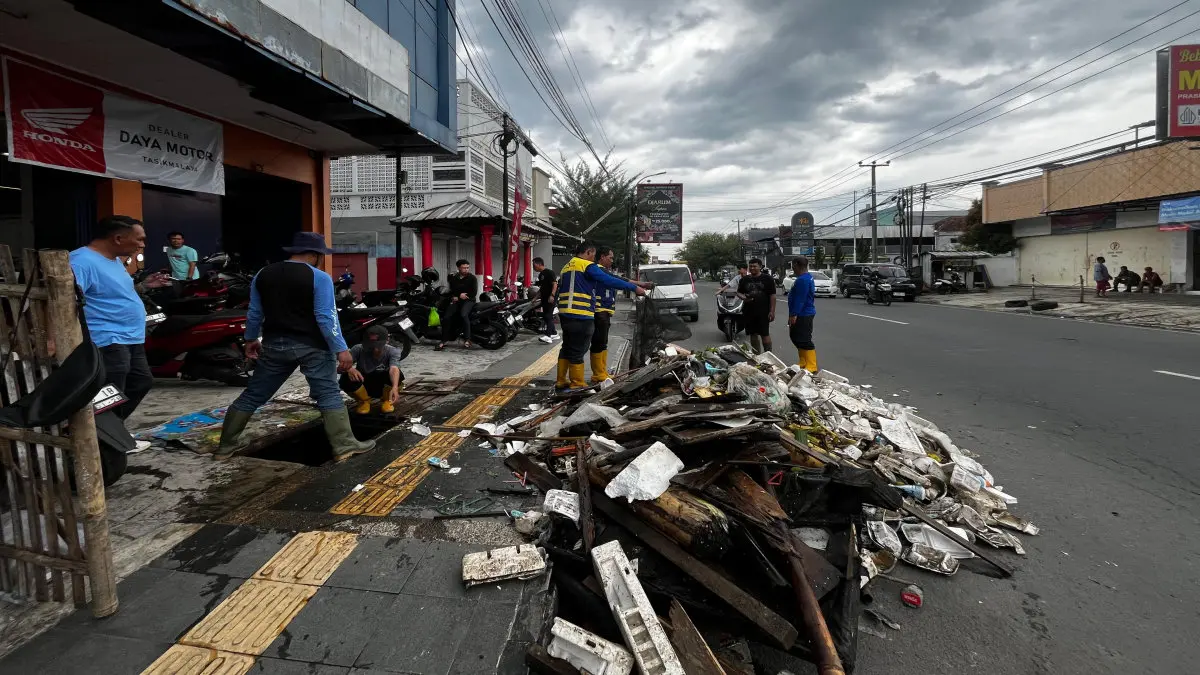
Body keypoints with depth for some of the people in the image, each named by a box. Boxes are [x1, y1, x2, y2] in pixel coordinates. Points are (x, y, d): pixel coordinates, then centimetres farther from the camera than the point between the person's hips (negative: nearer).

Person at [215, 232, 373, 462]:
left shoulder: (263, 274, 7)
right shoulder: (319, 277, -11)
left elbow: (254, 312, 14)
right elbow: (326, 317, -16)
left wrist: (251, 339, 28)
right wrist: (341, 349, -14)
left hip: (274, 344, 5)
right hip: (312, 346, -5)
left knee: (252, 396, 15)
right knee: (329, 396, 1)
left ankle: (225, 446, 22)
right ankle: (344, 446, -2)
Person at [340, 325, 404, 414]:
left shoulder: (392, 351, -21)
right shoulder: (358, 349, -18)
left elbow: (394, 369, -39)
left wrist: (395, 387, -57)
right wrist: (350, 369, -55)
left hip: (384, 387, -1)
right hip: (364, 385, 1)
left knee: (398, 374, -32)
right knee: (346, 378, -30)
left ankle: (386, 400, 0)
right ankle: (364, 401, 2)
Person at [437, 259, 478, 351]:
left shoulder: (472, 278, 0)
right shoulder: (454, 278, 15)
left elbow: (474, 292, -7)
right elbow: (451, 291, 17)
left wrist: (461, 296, -8)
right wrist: (454, 297, -6)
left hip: (469, 300, -5)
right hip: (456, 301, 5)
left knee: (463, 315, -34)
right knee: (447, 317, -16)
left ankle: (467, 339, -30)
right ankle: (444, 341, -8)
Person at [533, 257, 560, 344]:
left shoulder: (549, 272, -9)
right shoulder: (540, 275, 18)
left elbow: (555, 284, -17)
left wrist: (552, 295, -27)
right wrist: (536, 298, 18)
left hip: (550, 298, -9)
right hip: (544, 298, 10)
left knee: (548, 316, -17)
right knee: (545, 317, 11)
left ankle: (548, 336, -24)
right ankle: (554, 334, 20)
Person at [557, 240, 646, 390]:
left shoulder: (567, 266, 20)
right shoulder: (587, 266, -8)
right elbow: (610, 281, -15)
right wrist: (634, 287, -13)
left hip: (565, 314, 9)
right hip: (580, 316, -9)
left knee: (567, 348, 17)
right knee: (577, 350, -3)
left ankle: (561, 381, 22)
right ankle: (577, 384, 2)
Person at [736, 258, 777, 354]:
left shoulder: (767, 279, 0)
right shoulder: (744, 280, 10)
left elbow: (772, 295, -3)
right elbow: (739, 292, 16)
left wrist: (772, 311, -9)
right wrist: (744, 297, -8)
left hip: (763, 312, -4)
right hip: (749, 312, 4)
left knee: (765, 334, -4)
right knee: (753, 335, 10)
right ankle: (755, 355, 21)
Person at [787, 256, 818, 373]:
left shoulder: (802, 280, -20)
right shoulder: (807, 277, 16)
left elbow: (800, 299, -25)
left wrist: (794, 315, -24)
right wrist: (793, 314, 25)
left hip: (803, 315, -11)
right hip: (805, 314, 11)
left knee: (804, 341, -7)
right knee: (796, 337, 17)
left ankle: (812, 367, -3)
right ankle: (803, 363, 25)